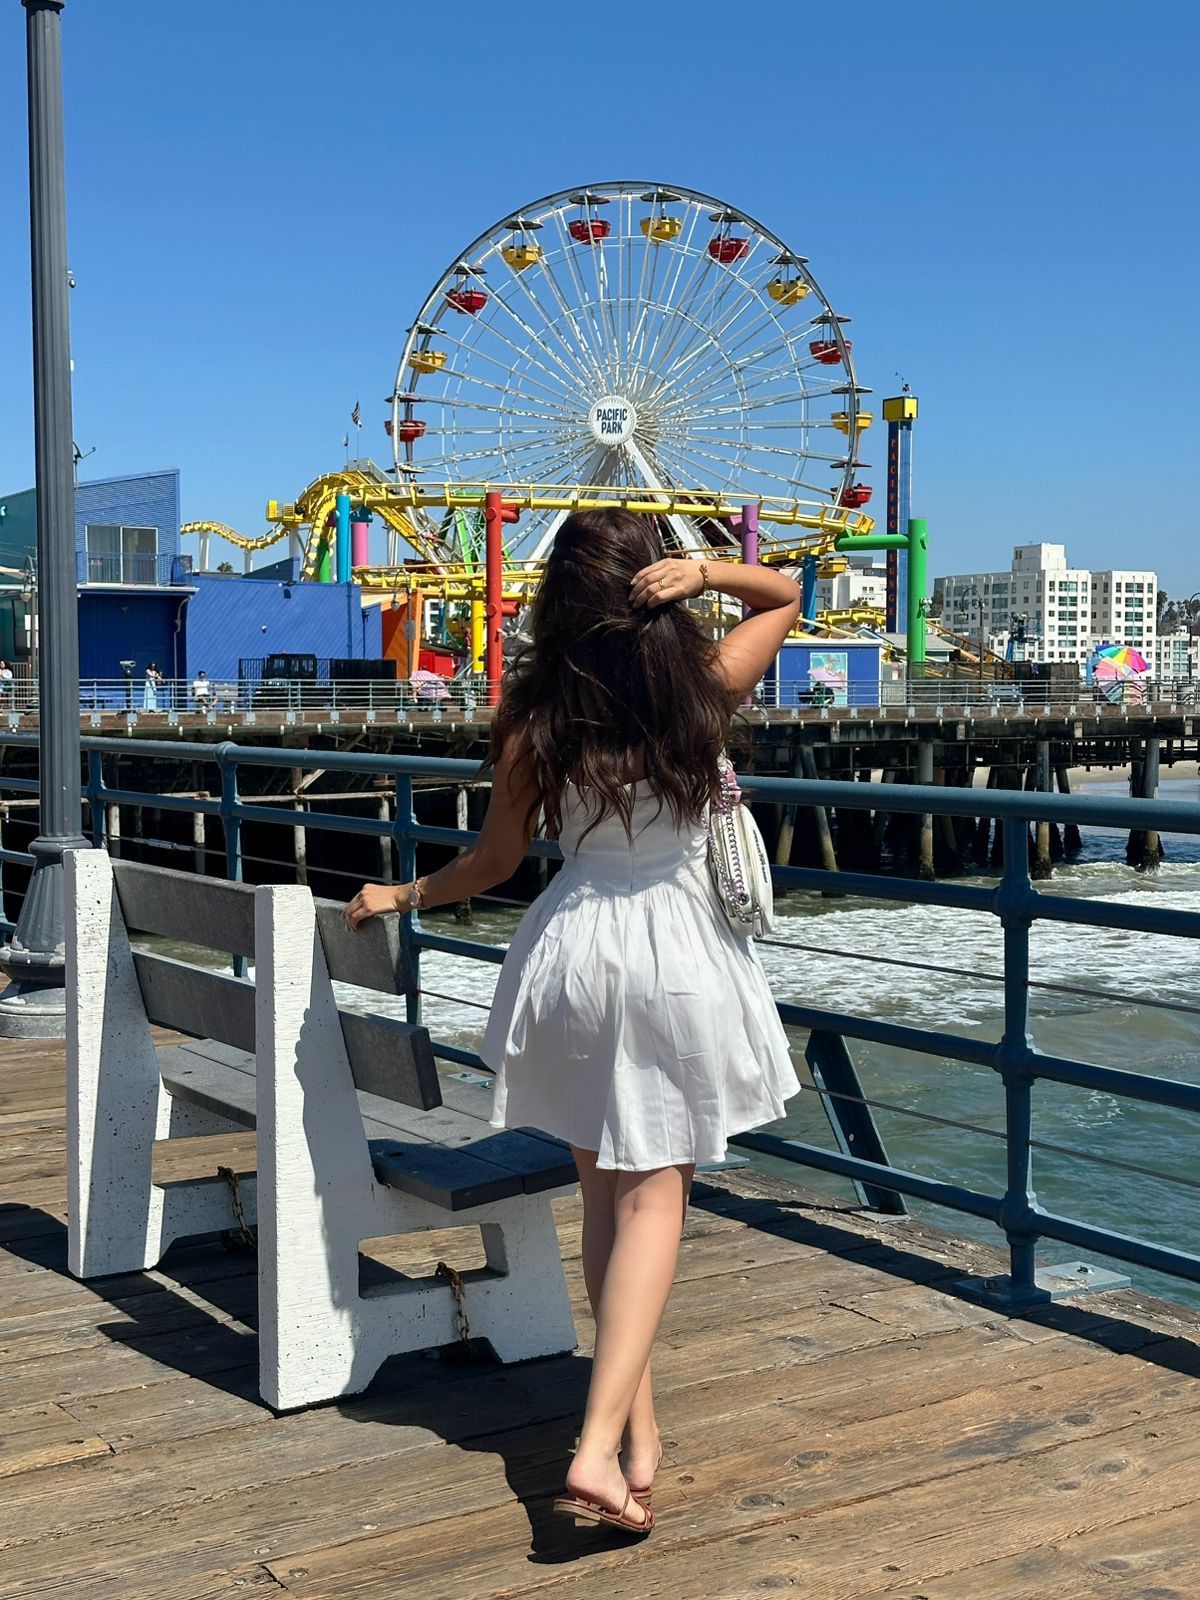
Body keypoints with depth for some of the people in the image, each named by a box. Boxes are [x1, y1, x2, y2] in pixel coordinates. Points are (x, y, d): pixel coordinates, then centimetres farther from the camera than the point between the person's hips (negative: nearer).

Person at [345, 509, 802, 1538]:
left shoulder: (533, 719, -8)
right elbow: (787, 596, 9)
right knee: (652, 1196, 1)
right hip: (678, 957, -1)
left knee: (603, 1190, 15)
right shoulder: (707, 690, -9)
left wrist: (400, 896, 20)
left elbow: (496, 859, 3)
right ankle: (601, 1446, -11)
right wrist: (710, 572, -11)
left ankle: (638, 1422, 26)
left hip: (572, 945, 2)